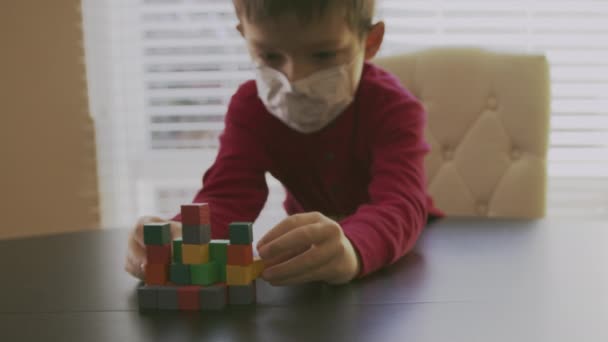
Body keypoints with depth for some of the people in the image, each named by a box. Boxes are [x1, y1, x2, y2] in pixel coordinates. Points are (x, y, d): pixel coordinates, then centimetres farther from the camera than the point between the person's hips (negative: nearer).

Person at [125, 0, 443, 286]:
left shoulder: (392, 107, -26)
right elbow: (226, 196, -28)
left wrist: (353, 247, -67)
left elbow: (400, 202, -44)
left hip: (399, 253, -2)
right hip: (312, 263, 2)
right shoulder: (252, 108, -16)